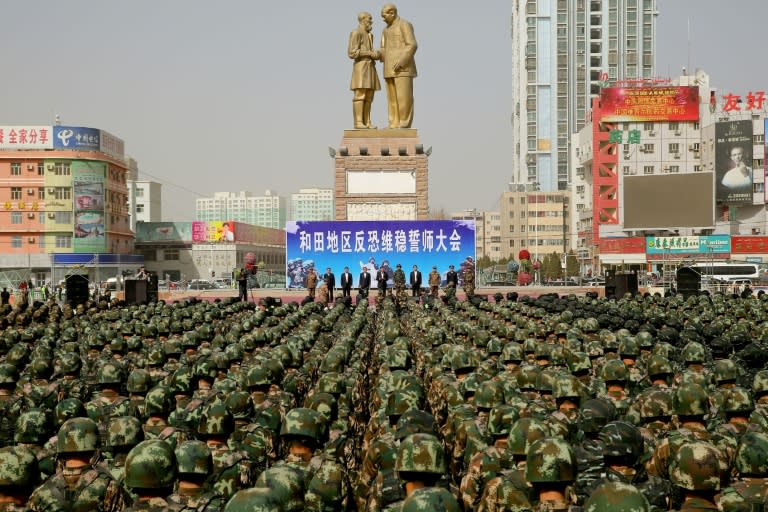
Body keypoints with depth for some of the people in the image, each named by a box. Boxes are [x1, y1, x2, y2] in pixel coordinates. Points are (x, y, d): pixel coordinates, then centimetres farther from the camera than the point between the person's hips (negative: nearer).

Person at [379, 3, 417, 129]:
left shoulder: (405, 25, -6)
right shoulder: (387, 29, 21)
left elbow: (412, 46, -15)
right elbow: (384, 50, 22)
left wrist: (401, 61, -23)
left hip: (403, 67, -8)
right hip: (391, 69, 8)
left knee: (404, 97, -10)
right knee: (392, 98, 3)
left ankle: (404, 125, -8)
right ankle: (395, 125, 4)